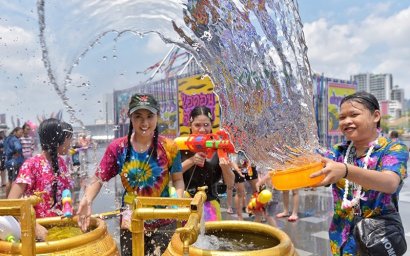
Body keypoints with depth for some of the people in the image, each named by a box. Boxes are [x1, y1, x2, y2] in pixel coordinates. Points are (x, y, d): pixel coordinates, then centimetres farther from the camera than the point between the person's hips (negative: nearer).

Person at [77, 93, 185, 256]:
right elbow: (98, 179, -5)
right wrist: (87, 200, -23)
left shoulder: (169, 147, -10)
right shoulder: (117, 148, -8)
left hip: (163, 223, -1)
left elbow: (178, 179, -2)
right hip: (130, 223, 1)